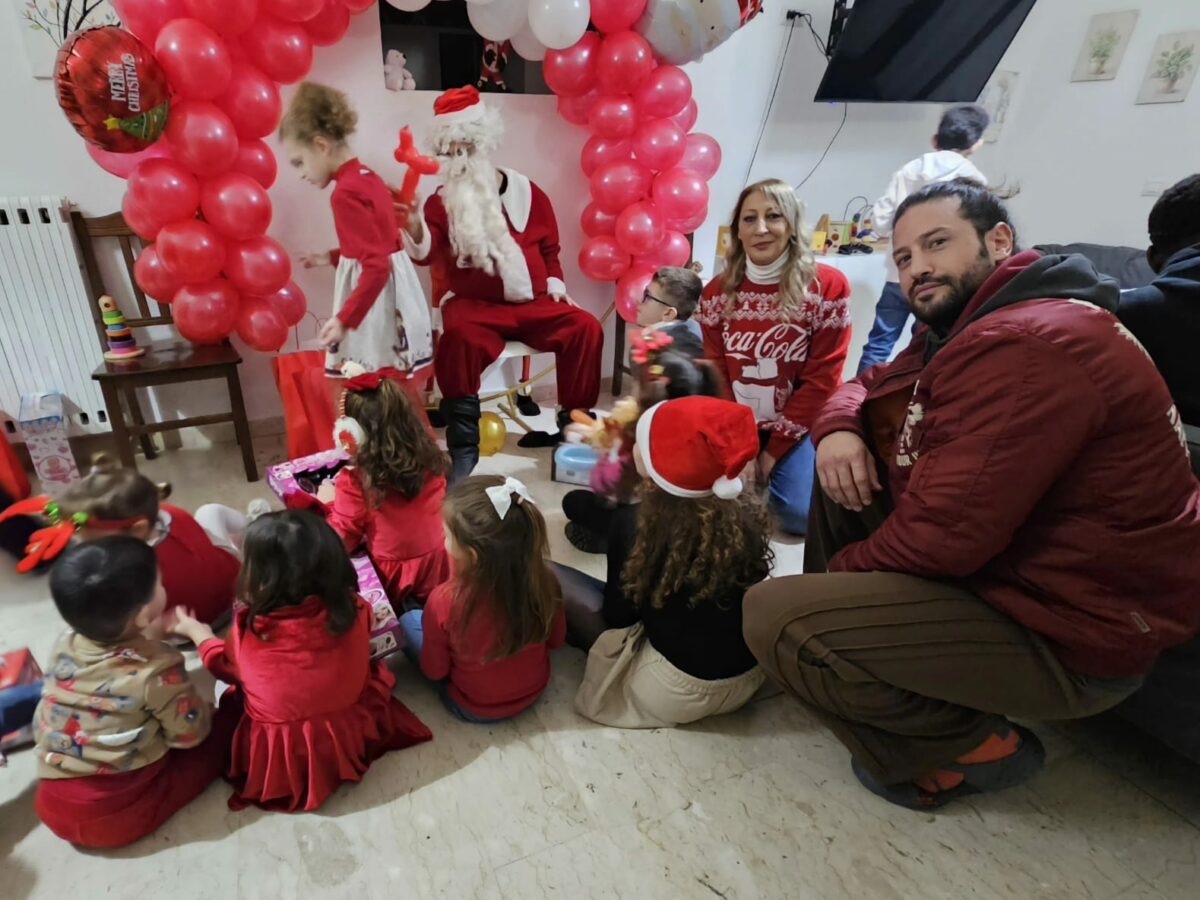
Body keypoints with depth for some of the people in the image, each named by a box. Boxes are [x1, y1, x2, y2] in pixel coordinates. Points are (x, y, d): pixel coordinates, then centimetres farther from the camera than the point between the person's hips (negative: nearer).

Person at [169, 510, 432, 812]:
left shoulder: (249, 631, -25)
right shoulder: (354, 609, -21)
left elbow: (224, 665, 2)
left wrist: (197, 632, 21)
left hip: (275, 757, 0)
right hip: (353, 737, 1)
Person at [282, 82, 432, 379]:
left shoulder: (346, 193, -17)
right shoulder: (369, 178, 10)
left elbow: (377, 267, -24)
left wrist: (345, 319, -26)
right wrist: (333, 257, 24)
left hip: (375, 302, -9)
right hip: (397, 294, 9)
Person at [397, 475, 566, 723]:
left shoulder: (445, 601, -34)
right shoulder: (542, 578, -26)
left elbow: (434, 670, -15)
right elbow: (555, 640, -7)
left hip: (474, 707, -3)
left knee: (408, 620, 12)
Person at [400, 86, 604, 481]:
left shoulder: (527, 192, 8)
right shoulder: (442, 201, 3)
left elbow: (549, 247, 18)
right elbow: (427, 252, -15)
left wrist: (555, 286, 6)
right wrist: (413, 223, -34)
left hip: (533, 302, 2)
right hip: (475, 305, -2)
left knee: (586, 327, -20)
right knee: (458, 337, -35)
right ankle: (464, 448, -26)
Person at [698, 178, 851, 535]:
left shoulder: (828, 286, -10)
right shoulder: (717, 292, -1)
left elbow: (822, 380, -10)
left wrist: (774, 449, -11)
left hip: (797, 427, -2)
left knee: (798, 514, -19)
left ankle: (772, 471, 15)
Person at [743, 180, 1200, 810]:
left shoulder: (1025, 345, -25)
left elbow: (943, 535, -29)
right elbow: (868, 385, 14)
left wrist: (839, 571, -11)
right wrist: (839, 430, -11)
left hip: (1069, 637, -10)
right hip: (999, 561, 10)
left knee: (774, 617, -23)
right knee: (854, 452, 10)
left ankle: (976, 746, 0)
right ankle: (845, 620, 14)